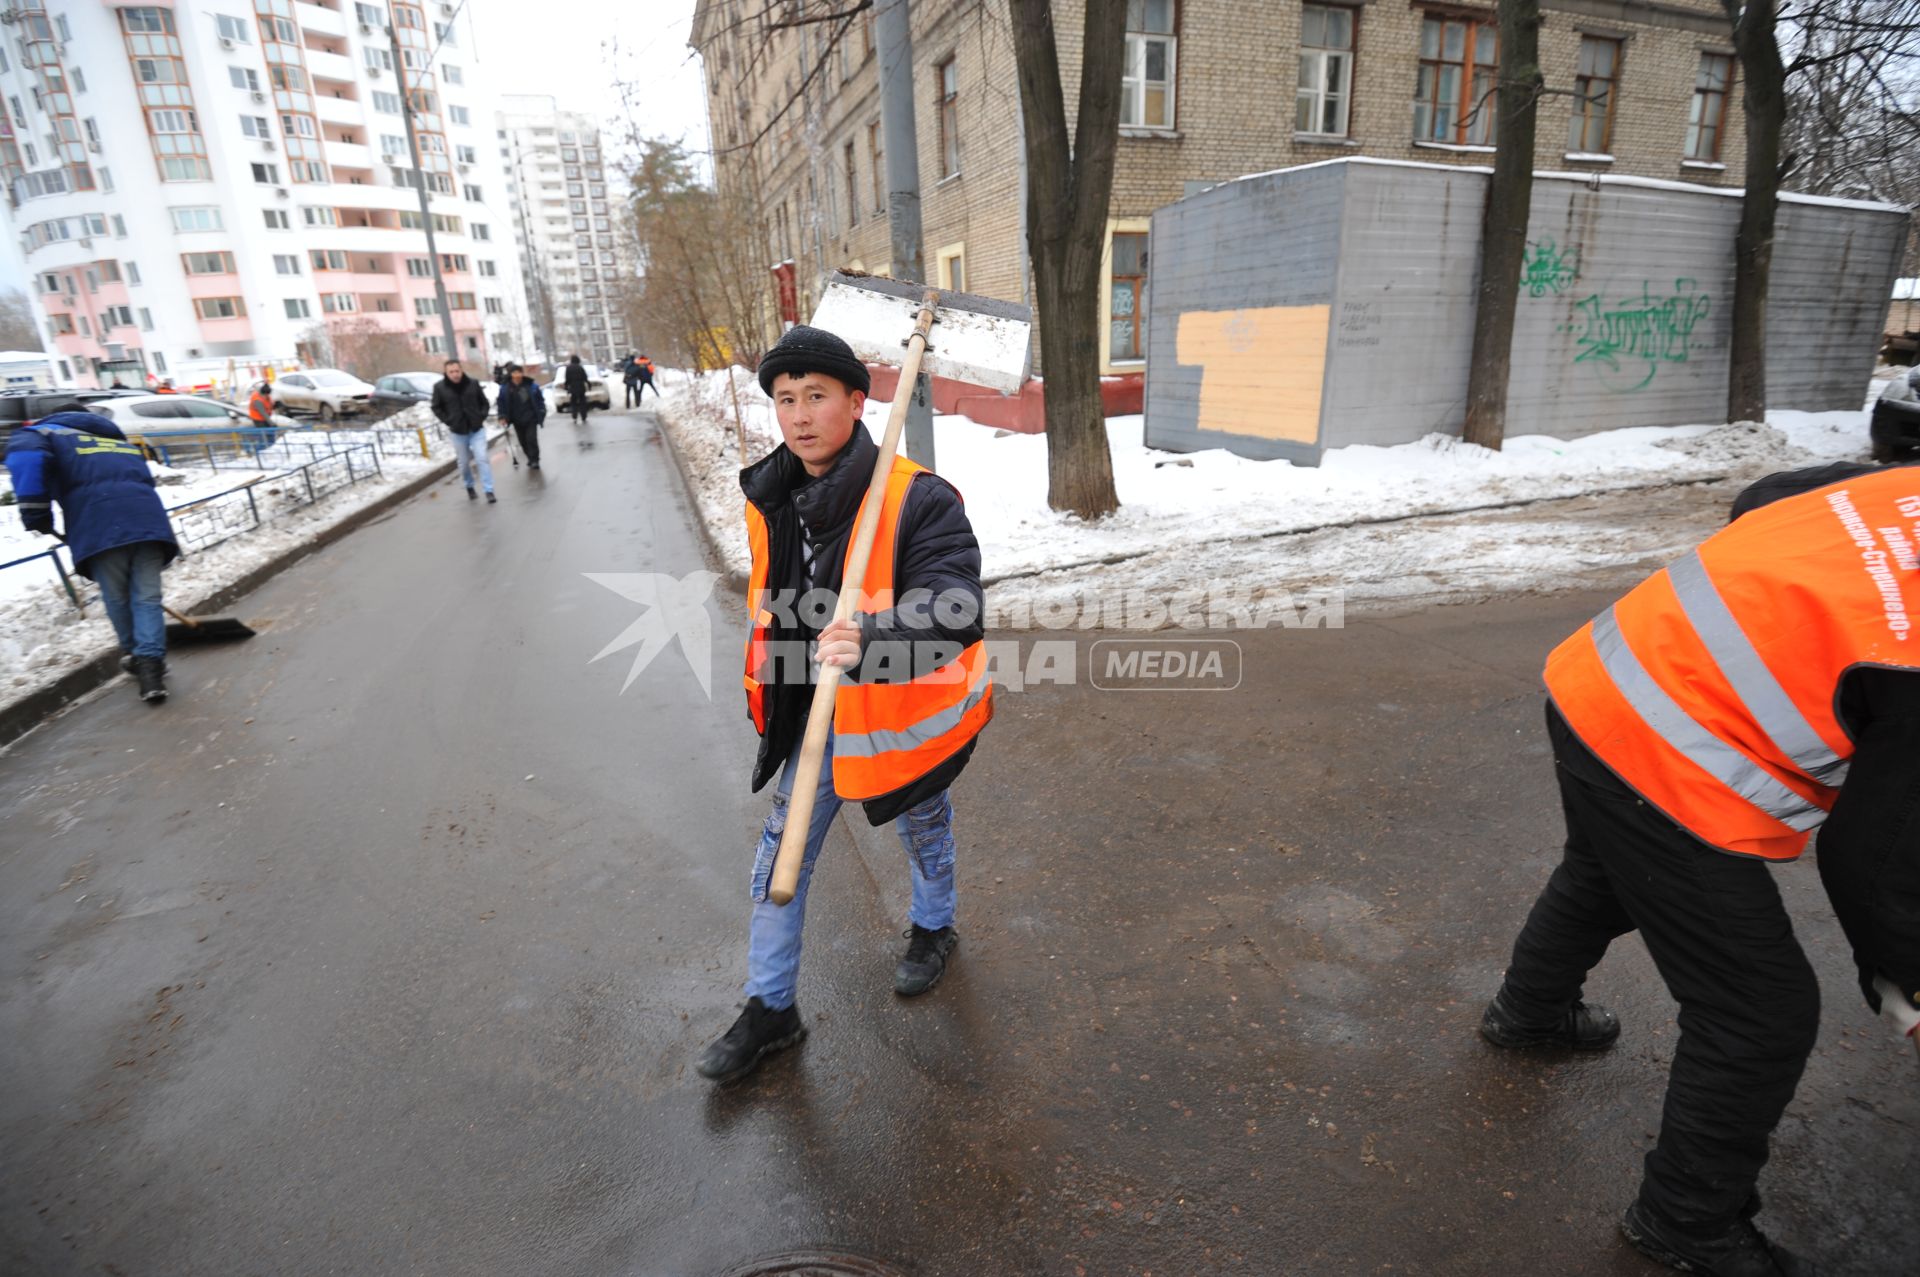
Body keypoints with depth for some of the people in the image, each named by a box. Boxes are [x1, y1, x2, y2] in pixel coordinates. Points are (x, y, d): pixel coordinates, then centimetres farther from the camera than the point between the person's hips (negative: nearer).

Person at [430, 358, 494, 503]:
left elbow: (484, 402, 8)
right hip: (457, 431, 1)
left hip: (477, 429, -1)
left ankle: (489, 491, -7)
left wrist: (481, 418, -4)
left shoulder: (473, 383, -3)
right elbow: (436, 408, 5)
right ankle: (469, 487, 33)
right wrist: (448, 422, -4)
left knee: (482, 458, -9)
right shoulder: (439, 387, -5)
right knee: (465, 462, 11)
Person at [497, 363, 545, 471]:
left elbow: (540, 399, 0)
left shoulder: (531, 385, -7)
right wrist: (502, 416, -7)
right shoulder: (505, 388, -4)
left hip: (531, 419, -2)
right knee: (523, 441, 9)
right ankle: (531, 459, 25)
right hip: (517, 421, 3)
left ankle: (534, 460, 1)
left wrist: (542, 413, -7)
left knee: (531, 439, -11)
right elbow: (502, 403, 0)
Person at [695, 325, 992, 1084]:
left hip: (903, 711, -5)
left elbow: (956, 615, -39)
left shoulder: (918, 501, -27)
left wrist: (870, 640, -57)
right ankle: (770, 1009, 32)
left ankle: (933, 928, 56)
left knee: (923, 833, 23)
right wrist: (772, 685, 19)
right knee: (780, 858, 11)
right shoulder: (769, 502, -5)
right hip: (815, 715, 5)